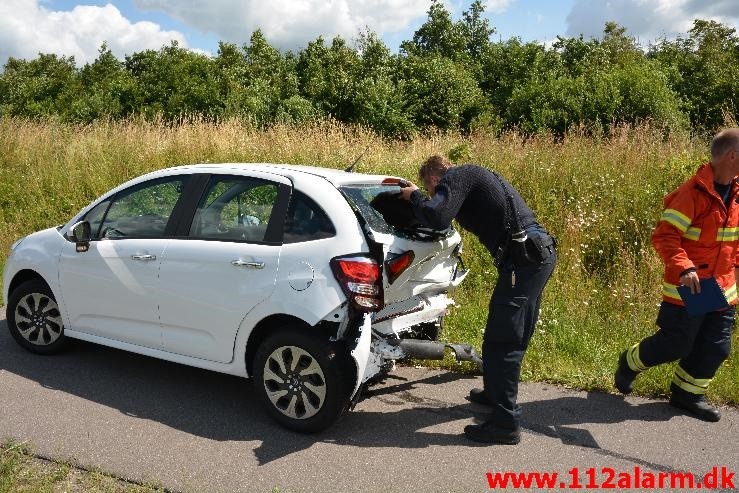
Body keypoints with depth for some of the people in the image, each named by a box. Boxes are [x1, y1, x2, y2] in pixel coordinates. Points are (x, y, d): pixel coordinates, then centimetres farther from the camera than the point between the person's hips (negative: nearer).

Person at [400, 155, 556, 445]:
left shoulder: (456, 177, -5)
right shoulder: (473, 176, 25)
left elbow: (437, 218, -20)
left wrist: (414, 197, -1)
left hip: (523, 257, -10)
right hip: (540, 252, 10)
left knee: (502, 341, -7)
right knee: (512, 336, 22)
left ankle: (506, 423, -1)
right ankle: (495, 392, 39)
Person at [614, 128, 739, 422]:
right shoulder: (694, 193, -19)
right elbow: (664, 236, -24)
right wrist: (684, 268, -35)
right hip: (688, 288, -8)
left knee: (715, 348, 12)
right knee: (675, 345, 3)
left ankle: (687, 395, 30)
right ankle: (630, 363, 30)